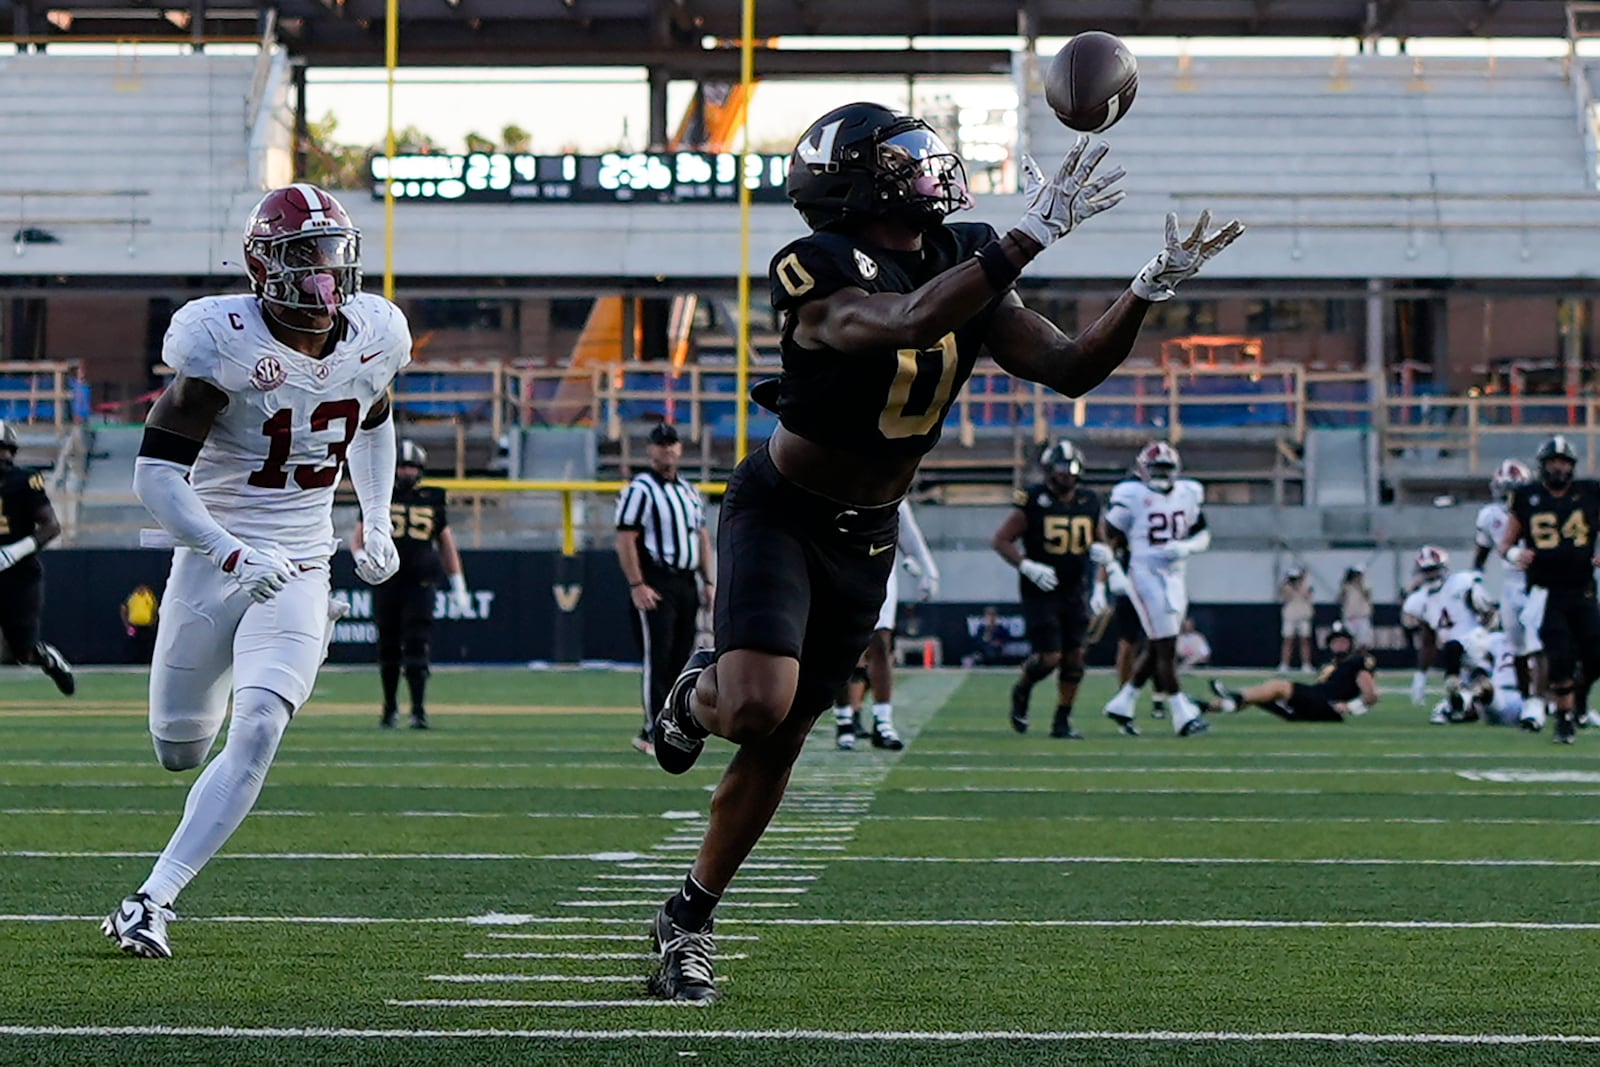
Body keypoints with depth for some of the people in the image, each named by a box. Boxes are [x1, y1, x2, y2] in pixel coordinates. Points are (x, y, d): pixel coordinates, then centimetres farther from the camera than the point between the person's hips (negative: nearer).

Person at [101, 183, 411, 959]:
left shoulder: (372, 338, -1)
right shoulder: (225, 345, -17)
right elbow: (155, 473, -20)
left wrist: (377, 524, 15)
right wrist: (233, 554, -32)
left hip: (300, 574, 2)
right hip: (213, 564, -2)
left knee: (257, 733, -20)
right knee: (178, 749, 8)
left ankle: (153, 901, -17)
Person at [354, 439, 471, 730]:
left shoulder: (433, 501, 10)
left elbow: (446, 543, 16)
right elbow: (359, 538, 10)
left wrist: (458, 586, 13)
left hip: (421, 583, -1)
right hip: (386, 583, 1)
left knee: (417, 646, -11)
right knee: (388, 648, 7)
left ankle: (419, 710, -14)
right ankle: (390, 707, 22)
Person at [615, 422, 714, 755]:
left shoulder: (690, 492, 18)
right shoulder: (640, 490, -6)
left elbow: (702, 537, 22)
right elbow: (625, 540, -12)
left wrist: (709, 582, 12)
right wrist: (637, 585, -18)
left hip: (686, 584, 8)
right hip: (654, 586, -8)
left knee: (681, 662, 6)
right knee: (657, 660, -10)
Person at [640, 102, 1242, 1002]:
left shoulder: (969, 268, -2)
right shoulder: (826, 274, -24)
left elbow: (1069, 368, -5)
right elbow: (911, 321, -44)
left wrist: (1149, 291, -20)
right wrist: (1032, 237, -46)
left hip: (867, 537, 6)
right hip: (780, 513, -6)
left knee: (780, 744, 8)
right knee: (757, 707, -26)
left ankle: (690, 917, 23)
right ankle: (699, 697, 12)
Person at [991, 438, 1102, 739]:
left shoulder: (1089, 502, 4)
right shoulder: (1033, 500, -10)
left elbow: (1098, 544, 17)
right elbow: (1000, 541, -8)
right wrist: (1028, 567, -20)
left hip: (1074, 592, 5)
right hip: (1040, 591, -5)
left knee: (1075, 657, 1)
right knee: (1049, 656, -11)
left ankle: (1062, 721, 12)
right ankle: (1022, 691, 21)